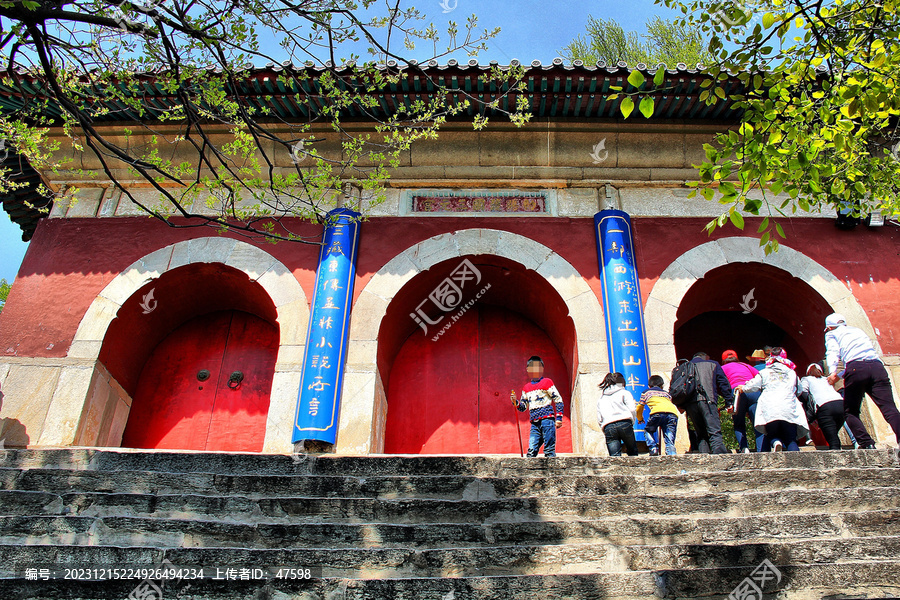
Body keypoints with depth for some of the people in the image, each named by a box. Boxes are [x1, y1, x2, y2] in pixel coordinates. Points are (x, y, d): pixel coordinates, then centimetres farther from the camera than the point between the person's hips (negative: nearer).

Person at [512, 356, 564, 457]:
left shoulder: (547, 382, 4)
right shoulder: (526, 387, 19)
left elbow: (558, 400, 1)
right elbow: (523, 407, 22)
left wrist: (559, 418, -7)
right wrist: (515, 402, 0)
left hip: (547, 419, -5)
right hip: (535, 423, 5)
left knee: (549, 450, -7)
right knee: (531, 450, -3)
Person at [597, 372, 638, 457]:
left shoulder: (601, 398, 26)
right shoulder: (624, 392, 15)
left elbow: (599, 419, 18)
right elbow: (632, 410, 1)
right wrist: (631, 423, 14)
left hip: (608, 428, 3)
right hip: (624, 424, -3)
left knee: (614, 456, -4)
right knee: (633, 452, 13)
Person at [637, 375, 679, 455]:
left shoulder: (646, 392, 31)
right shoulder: (667, 393, 37)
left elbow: (639, 409, 38)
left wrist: (640, 419, 57)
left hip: (658, 412, -2)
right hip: (673, 412, 2)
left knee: (648, 431, 22)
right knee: (670, 442, 3)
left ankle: (653, 448, 1)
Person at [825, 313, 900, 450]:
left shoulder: (832, 334, 22)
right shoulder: (858, 331, 38)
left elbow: (833, 352, 3)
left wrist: (833, 373, -7)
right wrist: (839, 376, 42)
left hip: (856, 368, -4)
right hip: (877, 366, 4)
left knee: (850, 412, 8)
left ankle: (867, 443, -10)